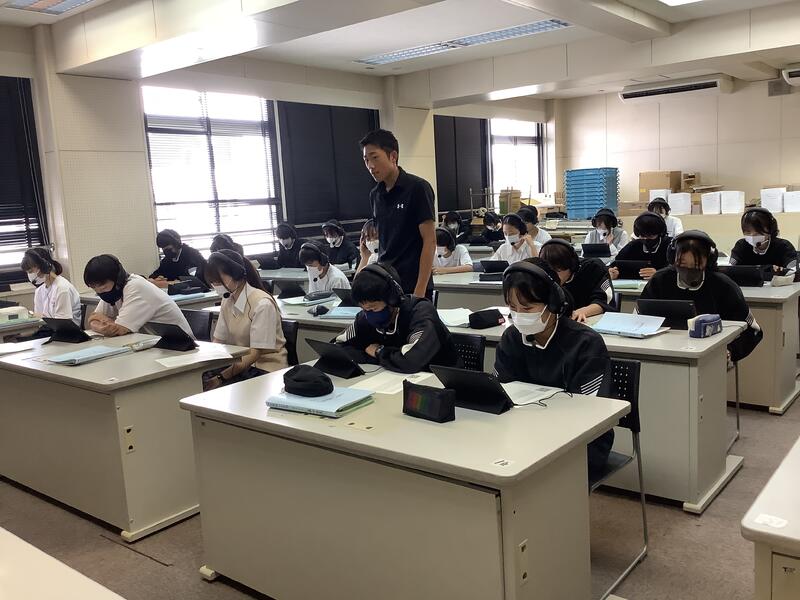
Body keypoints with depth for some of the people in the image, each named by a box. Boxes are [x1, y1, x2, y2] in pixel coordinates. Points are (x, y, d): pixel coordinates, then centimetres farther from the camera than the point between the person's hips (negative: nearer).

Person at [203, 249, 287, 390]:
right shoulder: (227, 301, 6)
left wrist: (221, 377, -27)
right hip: (240, 364, 7)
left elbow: (255, 354, -21)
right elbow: (218, 342, 4)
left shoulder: (262, 304, -18)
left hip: (266, 367, -6)